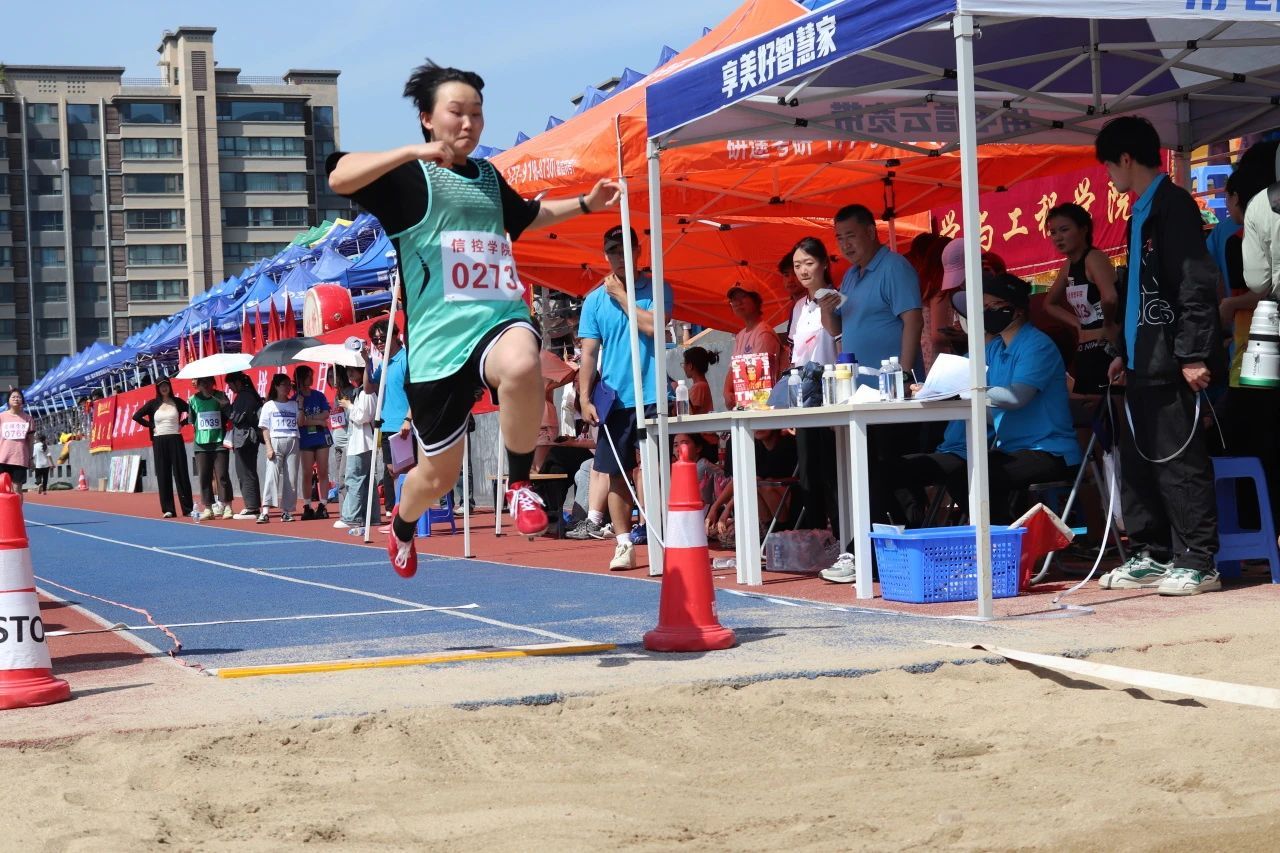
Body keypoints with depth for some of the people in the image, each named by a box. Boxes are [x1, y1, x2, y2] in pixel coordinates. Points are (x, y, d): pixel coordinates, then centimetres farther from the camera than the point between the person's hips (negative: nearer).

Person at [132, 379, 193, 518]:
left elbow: (192, 412, 9)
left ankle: (188, 508, -1)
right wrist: (151, 426, 0)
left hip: (175, 440, -1)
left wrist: (182, 423, 1)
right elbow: (136, 416, 5)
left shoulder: (177, 402, 4)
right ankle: (168, 509, 3)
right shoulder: (153, 403, 5)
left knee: (181, 473, -2)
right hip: (159, 441, 1)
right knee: (163, 475, 1)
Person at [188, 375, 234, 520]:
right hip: (201, 443, 2)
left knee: (222, 475, -3)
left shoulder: (220, 396, 2)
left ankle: (227, 506, 2)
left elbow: (230, 416, -2)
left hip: (219, 442, -2)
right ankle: (208, 508, 8)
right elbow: (191, 420, 14)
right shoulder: (193, 400, 7)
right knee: (204, 477, 2)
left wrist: (225, 404, -16)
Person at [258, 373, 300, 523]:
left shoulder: (294, 405, 14)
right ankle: (264, 511, -18)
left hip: (292, 442, 3)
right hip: (276, 441, -3)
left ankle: (287, 511, 5)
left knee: (291, 478, 0)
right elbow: (265, 429, 2)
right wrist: (269, 447, -9)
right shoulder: (269, 405, 6)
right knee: (272, 475, -12)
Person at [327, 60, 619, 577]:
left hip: (501, 318, 3)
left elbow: (525, 216, 39)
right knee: (438, 474, 8)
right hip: (438, 336, -2)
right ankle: (402, 525, 45)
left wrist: (585, 203, 30)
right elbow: (339, 178, -21)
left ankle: (521, 482, -16)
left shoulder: (488, 177, 17)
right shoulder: (407, 176, -1)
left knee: (521, 366, -38)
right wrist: (412, 152, -29)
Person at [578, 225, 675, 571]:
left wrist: (621, 295, -6)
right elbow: (589, 353, 5)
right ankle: (624, 544, 10)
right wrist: (585, 398, -4)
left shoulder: (656, 290, 4)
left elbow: (652, 325, -15)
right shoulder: (595, 300, 7)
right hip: (614, 399, 2)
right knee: (617, 474, 4)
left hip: (652, 396, -2)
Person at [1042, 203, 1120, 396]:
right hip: (1084, 353, 10)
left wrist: (1108, 326, -17)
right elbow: (1050, 303, 28)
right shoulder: (1068, 267, 12)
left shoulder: (1094, 258, -15)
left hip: (1107, 350, -10)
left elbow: (1110, 298, -34)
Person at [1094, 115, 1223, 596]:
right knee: (1138, 462, 11)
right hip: (1143, 363, 10)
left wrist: (1194, 355, -22)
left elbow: (1197, 283, -18)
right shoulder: (1141, 212, 17)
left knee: (1179, 463, -6)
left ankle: (1198, 562, -1)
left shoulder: (1173, 205, -11)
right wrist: (1124, 351, 22)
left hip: (1171, 363, -10)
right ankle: (1151, 556, 18)